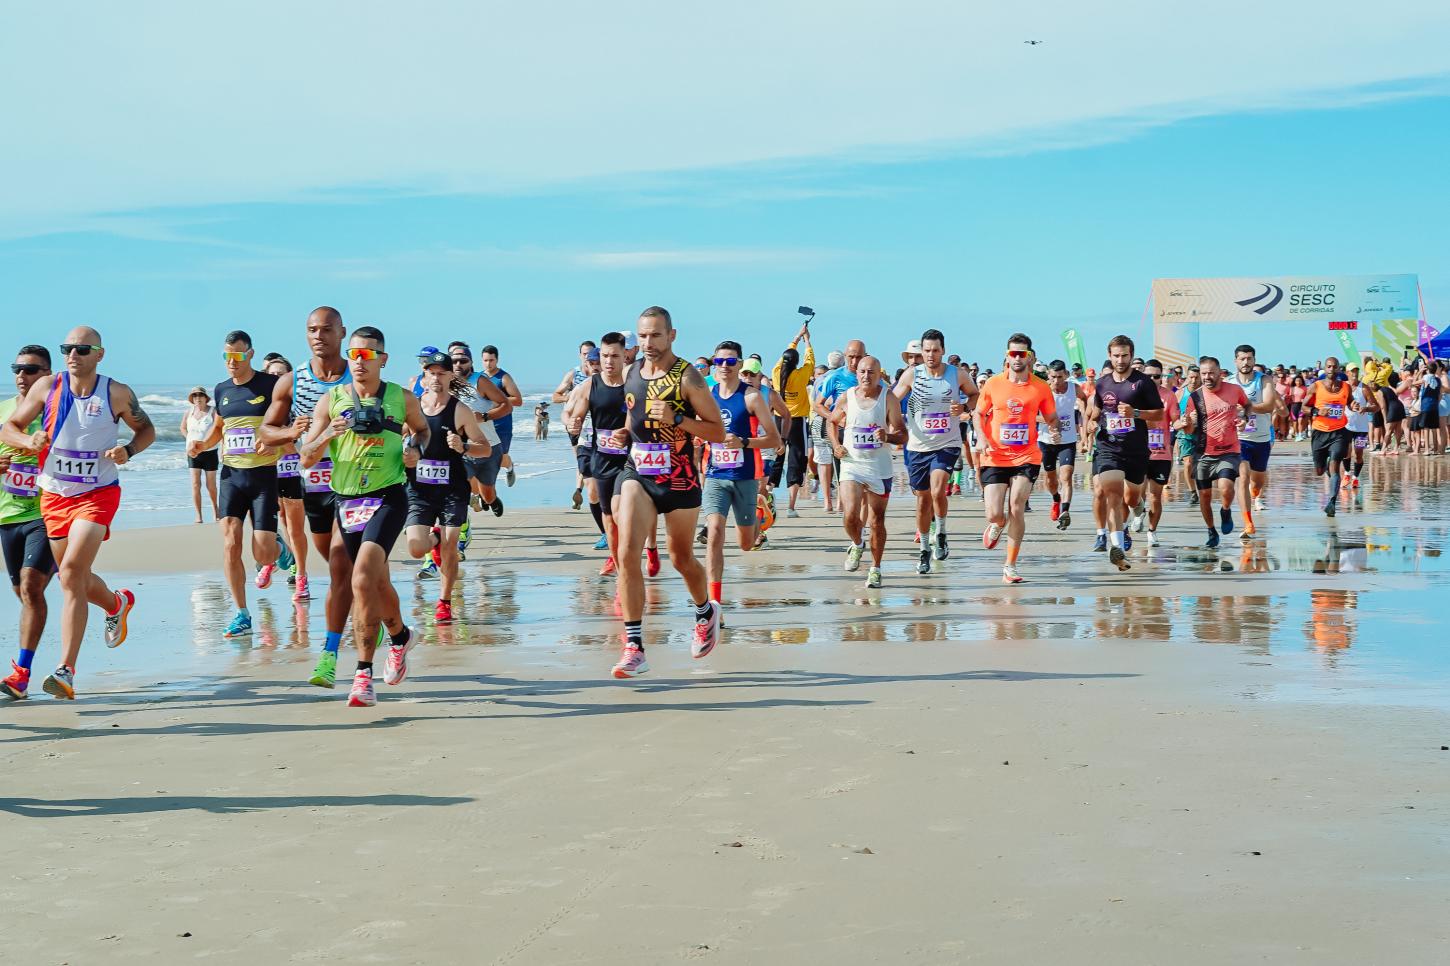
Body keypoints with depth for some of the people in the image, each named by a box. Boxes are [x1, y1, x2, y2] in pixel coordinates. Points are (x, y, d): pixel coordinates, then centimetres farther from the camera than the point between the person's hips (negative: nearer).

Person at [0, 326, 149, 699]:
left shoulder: (117, 394, -7)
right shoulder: (47, 386, -3)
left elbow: (146, 429, 9)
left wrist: (128, 450, -12)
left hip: (98, 494, -4)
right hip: (54, 495, 4)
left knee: (71, 572, -21)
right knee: (77, 579, 17)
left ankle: (66, 672, -22)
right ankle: (117, 603, 53)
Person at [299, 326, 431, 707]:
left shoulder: (403, 399, 3)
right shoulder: (331, 401, 4)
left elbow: (422, 429, 24)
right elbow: (307, 458, 3)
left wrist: (416, 450, 2)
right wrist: (328, 435, -16)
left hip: (388, 498, -3)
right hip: (347, 501, 3)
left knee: (363, 581, -20)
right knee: (377, 582, 15)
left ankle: (363, 675, -16)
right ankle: (401, 637, 46)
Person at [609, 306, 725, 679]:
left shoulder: (687, 377, -11)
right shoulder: (631, 373, 5)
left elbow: (718, 431, -11)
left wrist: (676, 418, -23)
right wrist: (625, 432, 4)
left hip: (679, 479, -3)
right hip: (637, 473, 3)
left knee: (681, 558, 13)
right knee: (627, 553, -16)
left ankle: (706, 613, 45)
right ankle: (634, 646, -15)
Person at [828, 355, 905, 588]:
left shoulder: (888, 398, -6)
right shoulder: (845, 398, 0)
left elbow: (903, 435, -7)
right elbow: (831, 422, 18)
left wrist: (888, 437, -28)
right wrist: (836, 445, 2)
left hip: (879, 467, -1)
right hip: (851, 464, 1)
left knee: (877, 521, 5)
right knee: (850, 515, -14)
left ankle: (875, 569, 18)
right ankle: (856, 545, 19)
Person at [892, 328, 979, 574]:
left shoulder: (958, 374, -4)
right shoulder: (912, 374, -4)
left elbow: (975, 394, 12)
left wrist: (964, 407, -9)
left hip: (947, 445, -2)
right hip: (918, 446, 2)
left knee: (937, 491, -23)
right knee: (923, 499, 10)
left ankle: (940, 533, 3)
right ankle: (925, 548, 26)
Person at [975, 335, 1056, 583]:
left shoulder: (1041, 388, 1)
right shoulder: (993, 384, 1)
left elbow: (1052, 418, 11)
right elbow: (979, 413, 12)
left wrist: (1056, 432, -11)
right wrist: (981, 437, -5)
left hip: (1026, 458, 0)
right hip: (995, 457, 0)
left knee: (1016, 509, -13)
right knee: (994, 514, -6)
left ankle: (1010, 567, 0)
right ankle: (997, 526, 35)